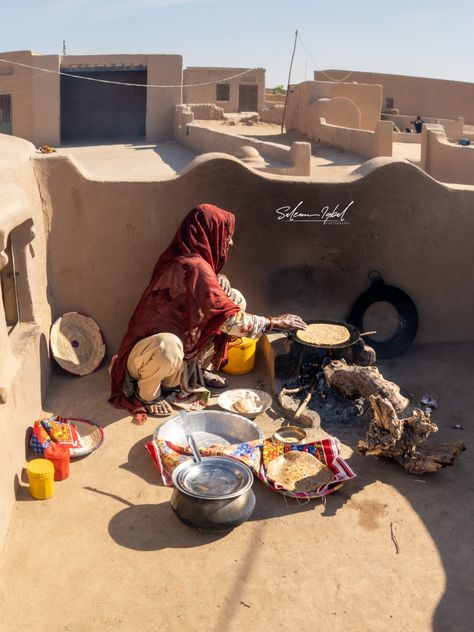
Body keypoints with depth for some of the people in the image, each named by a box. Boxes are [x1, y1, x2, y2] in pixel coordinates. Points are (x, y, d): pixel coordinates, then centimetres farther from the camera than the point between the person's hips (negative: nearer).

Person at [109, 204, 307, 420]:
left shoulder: (181, 258, 0)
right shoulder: (193, 267, -27)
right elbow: (230, 320, -27)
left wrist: (220, 284, -8)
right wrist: (274, 322, -14)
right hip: (146, 351, -9)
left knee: (236, 299, 2)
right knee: (167, 347, -45)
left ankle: (196, 370, 12)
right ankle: (147, 393, -11)